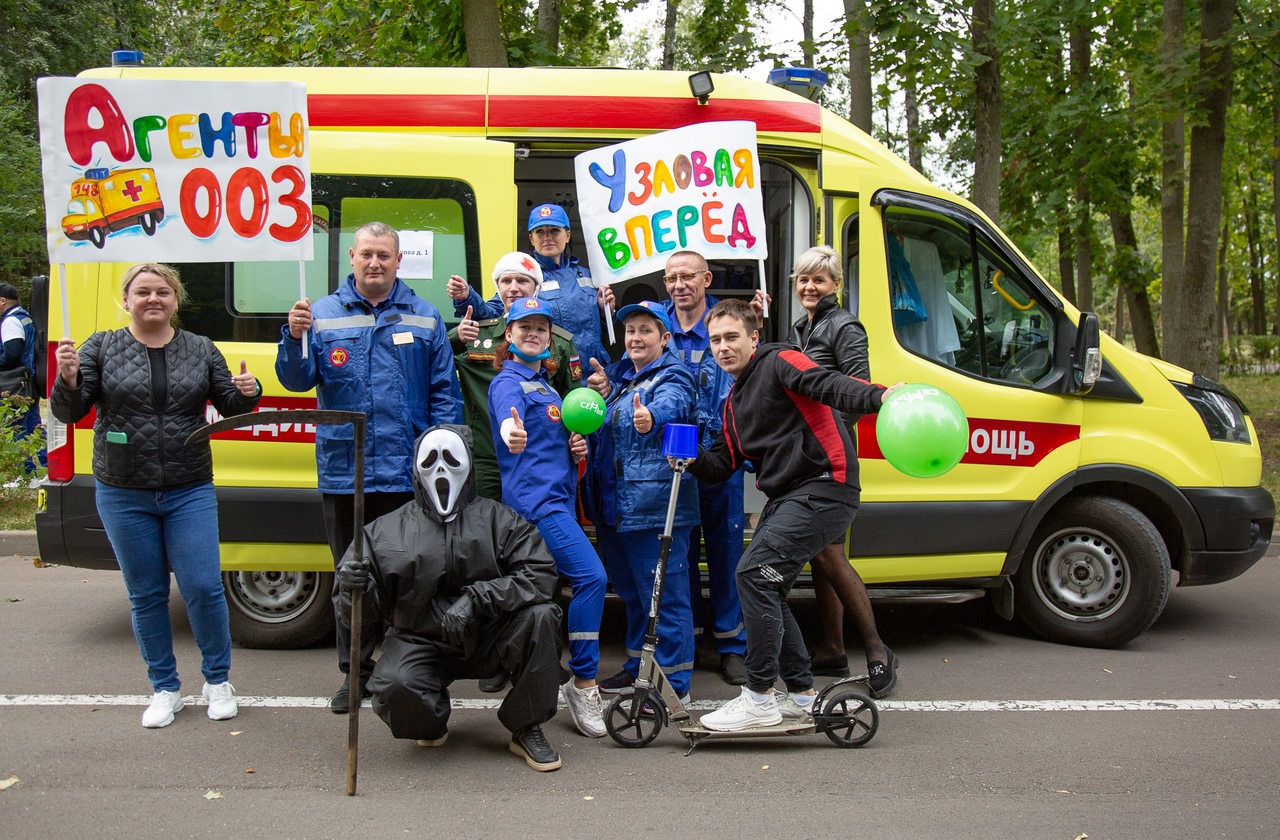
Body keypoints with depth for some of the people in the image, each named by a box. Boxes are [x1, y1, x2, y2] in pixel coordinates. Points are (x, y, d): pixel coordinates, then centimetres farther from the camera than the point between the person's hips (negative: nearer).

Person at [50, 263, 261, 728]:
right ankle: (165, 689, 23)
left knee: (203, 587, -4)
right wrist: (67, 379, -22)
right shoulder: (101, 348, 1)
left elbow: (230, 406, 12)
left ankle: (217, 681, 17)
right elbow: (68, 412, -2)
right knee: (146, 595, 8)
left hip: (190, 493, 0)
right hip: (123, 494, 0)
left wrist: (246, 392, -10)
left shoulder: (201, 349, 5)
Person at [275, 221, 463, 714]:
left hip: (408, 471, -1)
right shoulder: (323, 315, 6)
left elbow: (445, 391, 5)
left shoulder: (424, 318, 6)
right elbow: (297, 381, 0)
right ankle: (354, 672, 24)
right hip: (343, 473, 1)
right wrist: (295, 337, -19)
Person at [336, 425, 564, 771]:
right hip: (419, 643, 0)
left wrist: (477, 599, -23)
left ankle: (527, 730, -6)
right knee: (395, 686, -33)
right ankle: (432, 723, 9)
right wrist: (355, 590, -25)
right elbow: (356, 615, 0)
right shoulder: (386, 530, 1)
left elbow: (541, 573, -12)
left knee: (539, 616, -27)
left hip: (487, 639, 1)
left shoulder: (497, 518, 1)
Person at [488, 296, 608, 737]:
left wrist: (577, 448, 10)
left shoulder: (546, 386, 23)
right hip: (534, 498, -9)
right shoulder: (509, 382, -4)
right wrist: (511, 430, -53)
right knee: (591, 576, -20)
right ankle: (584, 682, -14)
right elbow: (508, 414, -28)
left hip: (558, 499, 9)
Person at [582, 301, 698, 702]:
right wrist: (600, 392, -6)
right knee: (631, 590, 19)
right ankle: (638, 666, 33)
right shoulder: (618, 375, 15)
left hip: (656, 503, -8)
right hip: (613, 504, 8)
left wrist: (650, 416, -55)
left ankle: (673, 680, 4)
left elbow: (670, 404, -31)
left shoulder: (672, 377, -8)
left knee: (665, 593, -4)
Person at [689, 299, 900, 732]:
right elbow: (724, 463, 17)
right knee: (764, 588, 10)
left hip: (825, 488, -10)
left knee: (754, 573, -18)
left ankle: (759, 699, -11)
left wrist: (881, 396, -43)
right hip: (786, 497, 10)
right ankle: (801, 695, 22)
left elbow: (832, 386, -24)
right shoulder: (735, 400, 21)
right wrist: (693, 459, -4)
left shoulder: (778, 362, -6)